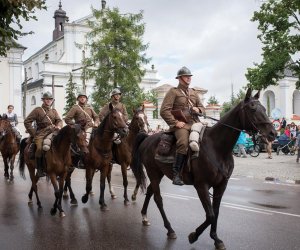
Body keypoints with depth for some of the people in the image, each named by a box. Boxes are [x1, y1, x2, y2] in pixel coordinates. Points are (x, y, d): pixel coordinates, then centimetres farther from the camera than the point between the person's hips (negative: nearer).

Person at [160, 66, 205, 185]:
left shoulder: (193, 92, 22)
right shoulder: (173, 92, 3)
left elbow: (202, 107, 30)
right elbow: (164, 111, -6)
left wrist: (198, 109, 5)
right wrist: (175, 122, -14)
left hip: (195, 123, 7)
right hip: (181, 124, -6)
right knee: (184, 143, -32)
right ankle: (176, 174, -26)